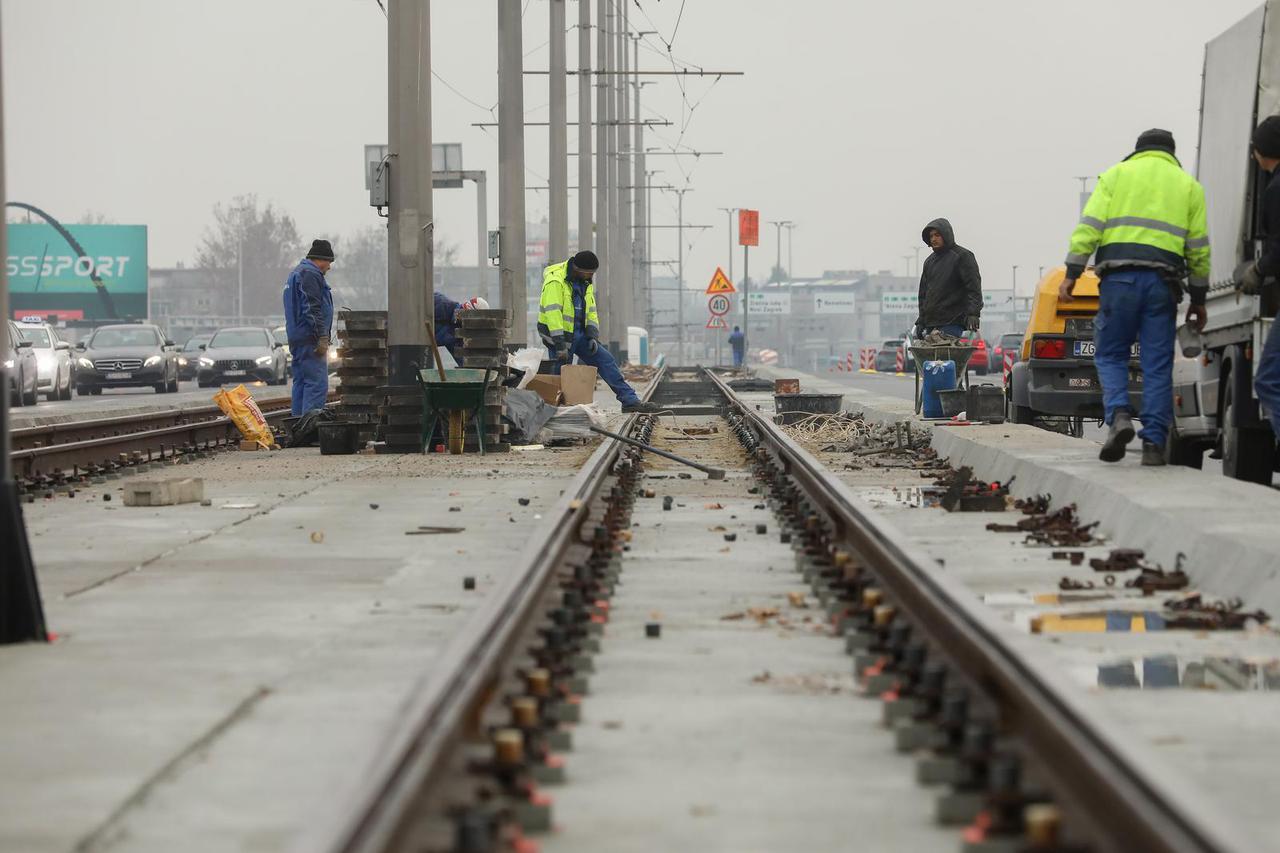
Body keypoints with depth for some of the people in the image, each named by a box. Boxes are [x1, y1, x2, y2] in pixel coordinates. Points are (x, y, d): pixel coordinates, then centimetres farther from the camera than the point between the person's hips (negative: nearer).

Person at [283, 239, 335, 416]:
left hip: (296, 340, 11)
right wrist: (322, 337, -20)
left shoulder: (296, 273, 23)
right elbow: (312, 309, -19)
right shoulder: (310, 274, -11)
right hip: (310, 339, -11)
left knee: (301, 383, 13)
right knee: (317, 385, -13)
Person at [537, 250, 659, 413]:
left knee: (606, 361, -1)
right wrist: (560, 345, -29)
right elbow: (553, 313, -26)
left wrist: (593, 336, -1)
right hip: (559, 334, -7)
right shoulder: (556, 281, -20)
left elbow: (590, 311, 13)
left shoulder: (586, 283, 8)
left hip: (579, 334, 7)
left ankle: (630, 401, -1)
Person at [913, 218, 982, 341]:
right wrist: (921, 320, 18)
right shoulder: (929, 261, 21)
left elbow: (974, 288, -9)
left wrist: (973, 313, -21)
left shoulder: (962, 256, -1)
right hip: (930, 324, 7)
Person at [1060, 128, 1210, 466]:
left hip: (1118, 277, -1)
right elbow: (1199, 247, 13)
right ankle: (1154, 443, 0)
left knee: (1110, 354, 9)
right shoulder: (1188, 185, 18)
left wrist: (1072, 273, 1)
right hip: (1163, 280, 1)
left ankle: (1119, 415, -15)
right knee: (1157, 365, 4)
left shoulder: (1116, 175, 13)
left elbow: (1089, 226, 2)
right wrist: (1198, 298, 18)